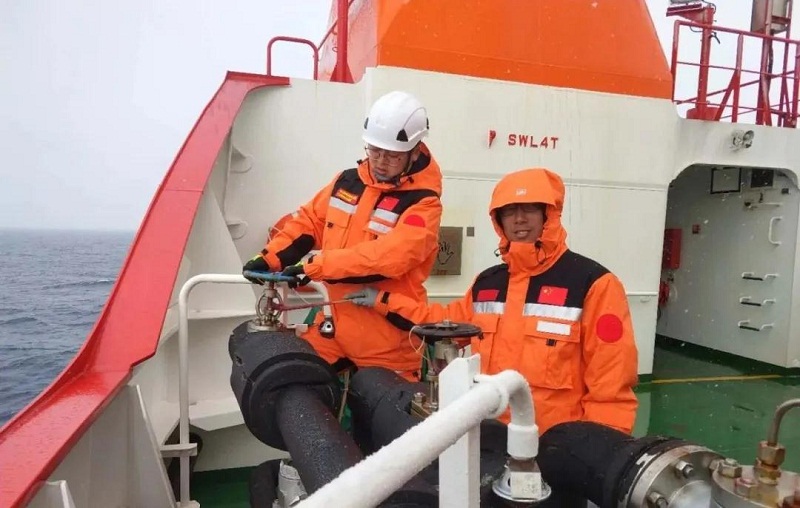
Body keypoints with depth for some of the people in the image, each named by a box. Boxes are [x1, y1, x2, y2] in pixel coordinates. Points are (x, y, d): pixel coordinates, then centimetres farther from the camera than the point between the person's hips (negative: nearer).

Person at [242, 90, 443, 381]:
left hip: (387, 336, -5)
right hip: (335, 320, 5)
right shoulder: (347, 182, 7)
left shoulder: (423, 203, -12)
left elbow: (386, 257, -27)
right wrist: (270, 259, -1)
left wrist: (314, 267, -28)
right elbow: (308, 222, 14)